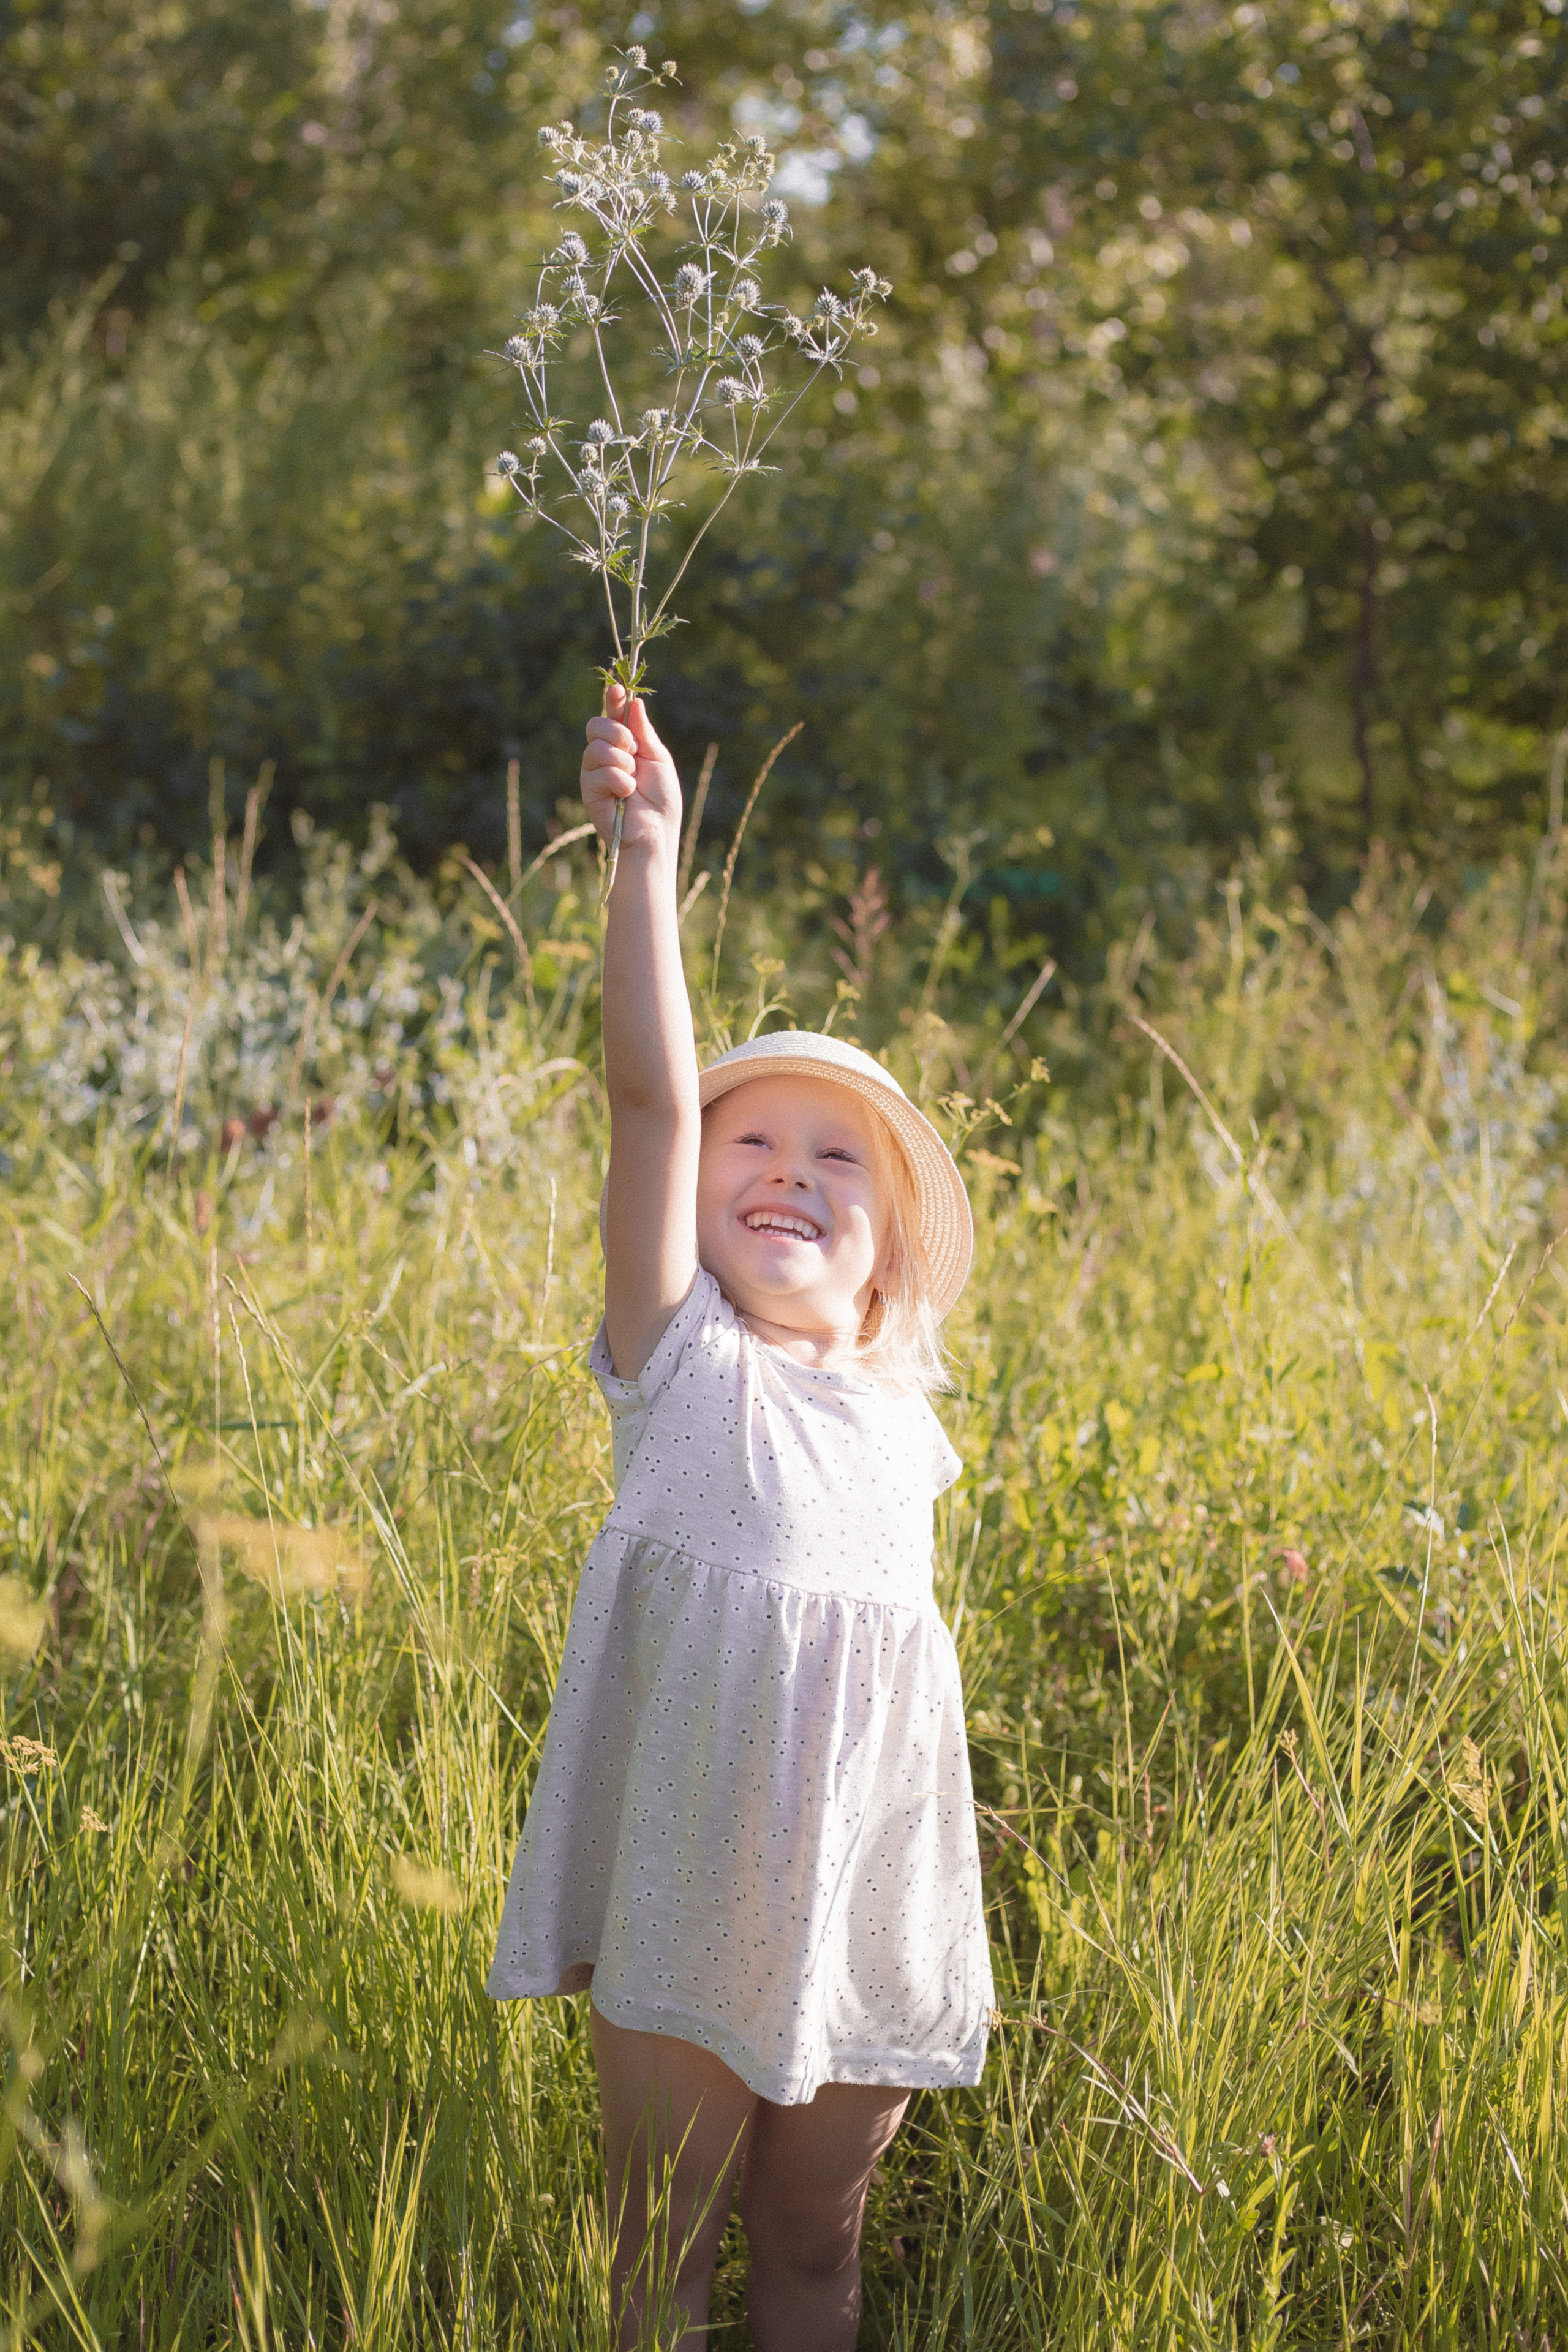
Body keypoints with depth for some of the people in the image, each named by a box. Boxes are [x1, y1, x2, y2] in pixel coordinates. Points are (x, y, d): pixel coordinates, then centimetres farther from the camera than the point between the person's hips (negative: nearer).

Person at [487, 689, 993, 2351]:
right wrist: (647, 857, -22)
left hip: (867, 1903, 4)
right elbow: (653, 1096, -16)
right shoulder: (685, 1363, -7)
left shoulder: (901, 1418, 6)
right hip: (686, 1902, -3)